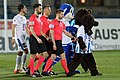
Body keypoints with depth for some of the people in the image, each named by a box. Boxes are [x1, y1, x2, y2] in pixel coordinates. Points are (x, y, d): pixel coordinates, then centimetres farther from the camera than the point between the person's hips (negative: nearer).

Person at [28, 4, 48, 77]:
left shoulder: (39, 18, 18)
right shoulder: (32, 18, -10)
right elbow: (31, 30, -16)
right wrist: (37, 38, -23)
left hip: (39, 38, 9)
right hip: (34, 38, -9)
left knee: (44, 54, 2)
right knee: (33, 55, -3)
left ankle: (36, 69, 9)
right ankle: (32, 73, 4)